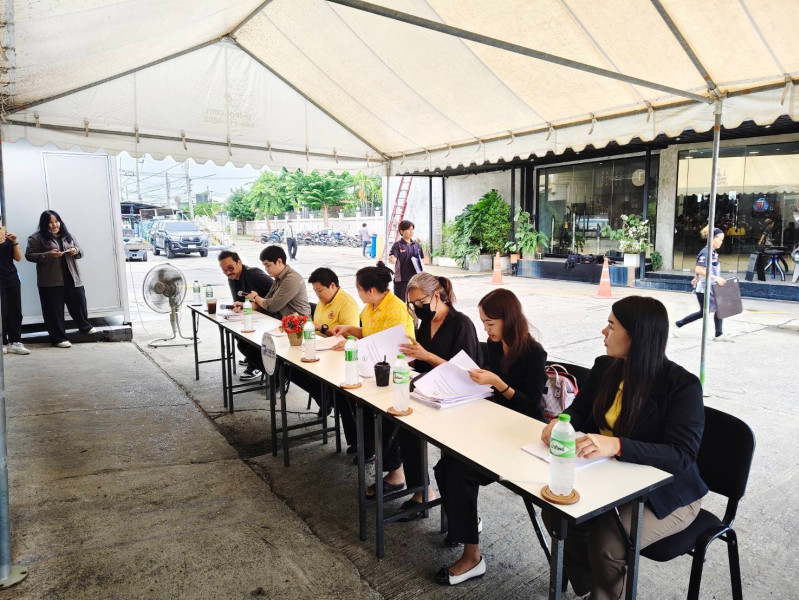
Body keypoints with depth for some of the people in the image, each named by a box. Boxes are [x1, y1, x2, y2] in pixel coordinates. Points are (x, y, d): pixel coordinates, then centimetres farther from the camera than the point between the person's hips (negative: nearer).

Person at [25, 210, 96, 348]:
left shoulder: (67, 235, 15)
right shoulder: (37, 238, 0)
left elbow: (80, 253, 18)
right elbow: (29, 255, -5)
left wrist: (76, 251, -6)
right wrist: (48, 255, -18)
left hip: (72, 279, 4)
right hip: (51, 281, -4)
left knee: (79, 303, 10)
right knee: (55, 310, 1)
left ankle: (85, 326, 34)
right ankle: (59, 338, 10)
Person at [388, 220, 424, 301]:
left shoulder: (417, 245, 8)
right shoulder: (397, 245, -6)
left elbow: (421, 260, 18)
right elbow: (393, 260, -18)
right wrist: (392, 259, -42)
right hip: (401, 279, -4)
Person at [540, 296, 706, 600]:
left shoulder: (682, 385, -21)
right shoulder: (605, 367, -2)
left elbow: (681, 456, -30)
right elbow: (579, 411, 6)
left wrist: (617, 445, -45)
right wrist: (558, 423, -19)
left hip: (665, 492, -6)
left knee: (605, 542, -26)